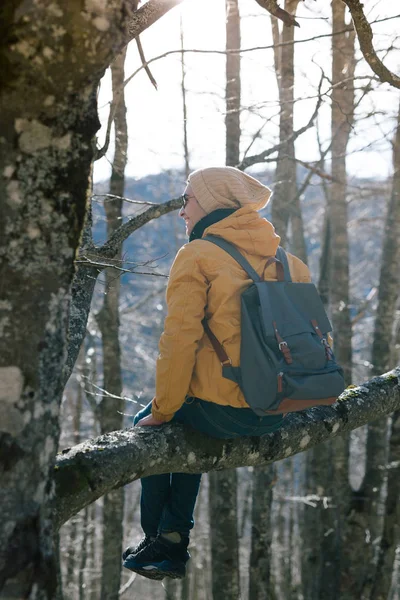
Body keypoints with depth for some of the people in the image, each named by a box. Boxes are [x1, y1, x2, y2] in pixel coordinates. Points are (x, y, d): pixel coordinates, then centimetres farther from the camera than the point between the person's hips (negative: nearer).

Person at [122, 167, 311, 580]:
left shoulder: (197, 255, -7)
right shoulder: (286, 259, 12)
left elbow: (180, 338, -13)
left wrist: (162, 411, -4)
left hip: (221, 412, -6)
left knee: (147, 426, 23)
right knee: (187, 422, 33)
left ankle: (155, 539, 26)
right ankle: (174, 545, 31)